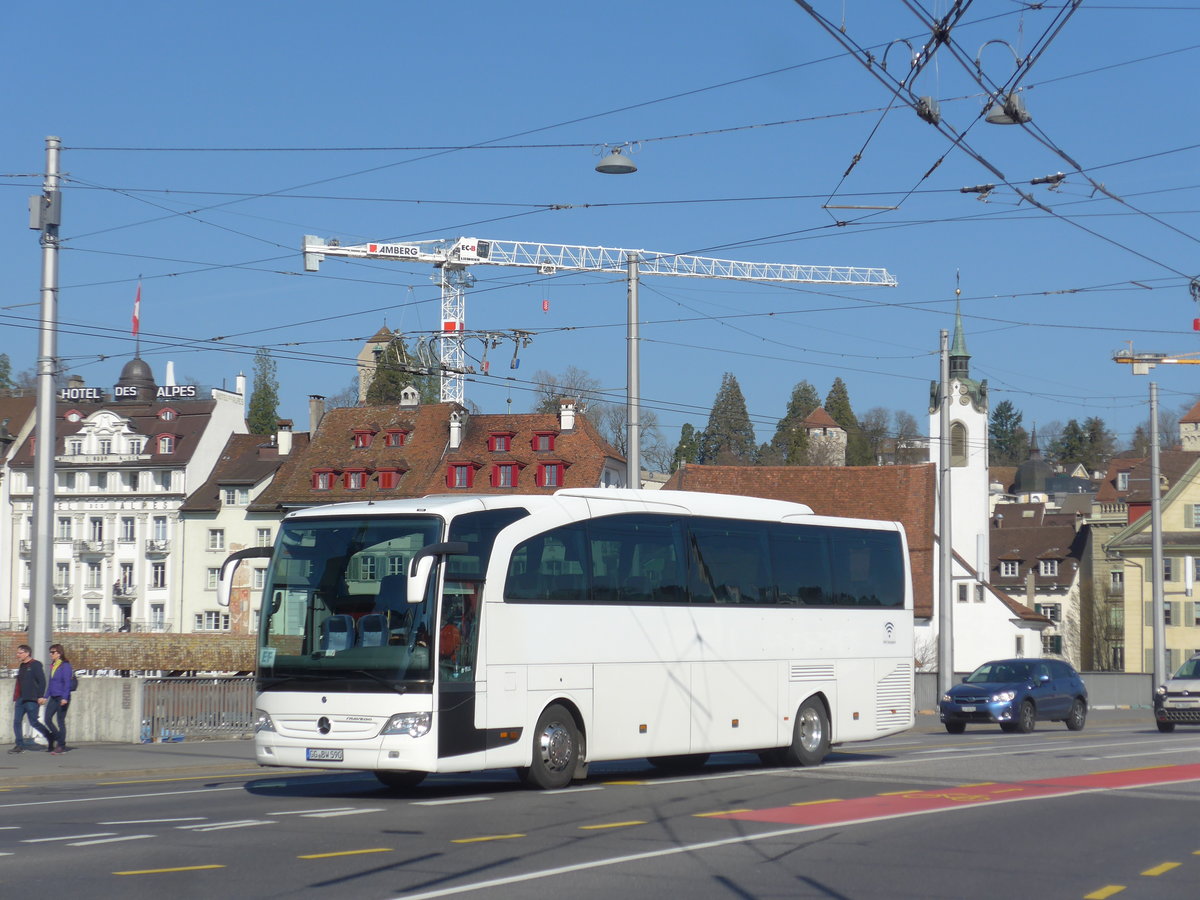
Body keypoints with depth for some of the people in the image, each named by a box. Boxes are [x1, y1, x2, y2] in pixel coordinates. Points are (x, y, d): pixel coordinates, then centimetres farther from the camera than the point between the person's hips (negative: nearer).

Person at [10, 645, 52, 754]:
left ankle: (50, 737, 15)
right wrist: (16, 698, 16)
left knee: (34, 722, -4)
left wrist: (40, 696, -18)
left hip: (31, 699, -8)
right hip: (20, 699, 8)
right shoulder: (22, 666, 17)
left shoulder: (35, 665, -8)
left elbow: (42, 681, -13)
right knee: (17, 721, -1)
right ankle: (20, 745, 2)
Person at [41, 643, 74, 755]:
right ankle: (59, 738, 17)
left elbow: (67, 683, -15)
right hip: (53, 697, 8)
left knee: (61, 721, -3)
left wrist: (65, 698, -21)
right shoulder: (53, 666, 14)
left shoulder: (65, 666, -10)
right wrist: (46, 697, 18)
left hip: (62, 697, -8)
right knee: (47, 719, 1)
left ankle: (62, 746, 4)